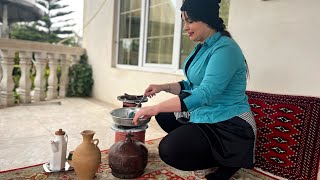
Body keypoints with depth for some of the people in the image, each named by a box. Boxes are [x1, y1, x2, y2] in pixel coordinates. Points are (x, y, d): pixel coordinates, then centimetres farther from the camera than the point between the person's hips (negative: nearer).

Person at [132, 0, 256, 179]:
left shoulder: (225, 49, -21)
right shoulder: (202, 48, 10)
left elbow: (205, 93, -31)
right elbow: (192, 85, 16)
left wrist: (156, 108, -31)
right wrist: (164, 87, -1)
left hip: (229, 125, -10)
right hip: (204, 116, 10)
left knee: (169, 150, -22)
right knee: (164, 115, 16)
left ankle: (228, 160, 0)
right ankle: (213, 150, 13)